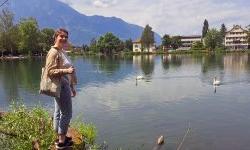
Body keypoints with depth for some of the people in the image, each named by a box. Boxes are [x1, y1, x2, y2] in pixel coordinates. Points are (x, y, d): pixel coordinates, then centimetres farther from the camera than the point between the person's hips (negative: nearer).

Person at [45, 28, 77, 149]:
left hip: (64, 86, 10)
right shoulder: (53, 52, -14)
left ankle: (60, 137, 28)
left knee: (59, 113, 16)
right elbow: (50, 71, -20)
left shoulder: (61, 52, 15)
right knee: (66, 114, -3)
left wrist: (72, 87, 21)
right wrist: (66, 70, -30)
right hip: (60, 87, -10)